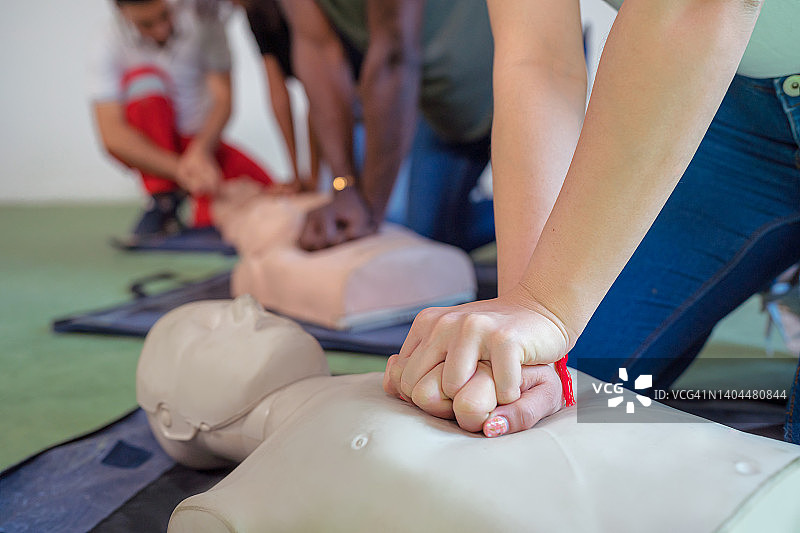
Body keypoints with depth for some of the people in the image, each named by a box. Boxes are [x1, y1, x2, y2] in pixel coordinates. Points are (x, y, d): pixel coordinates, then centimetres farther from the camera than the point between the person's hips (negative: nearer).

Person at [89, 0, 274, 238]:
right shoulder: (109, 46, -16)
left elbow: (223, 99, -14)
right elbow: (111, 135, -23)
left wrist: (201, 150, -33)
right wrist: (178, 169, -36)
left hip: (202, 142, 1)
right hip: (153, 150, -1)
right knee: (145, 78, -30)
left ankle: (204, 208, 7)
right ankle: (163, 205, -23)